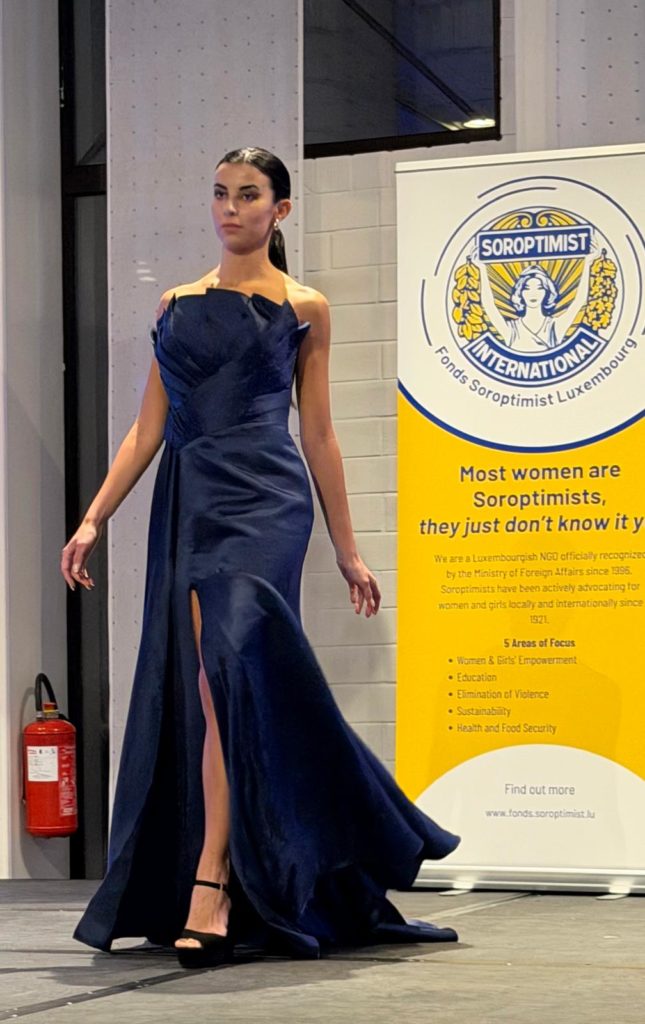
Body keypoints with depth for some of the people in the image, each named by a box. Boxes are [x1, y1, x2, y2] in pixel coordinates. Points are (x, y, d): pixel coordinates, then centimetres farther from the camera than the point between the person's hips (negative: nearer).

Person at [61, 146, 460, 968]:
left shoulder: (302, 309, 8)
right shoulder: (177, 305, 16)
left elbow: (317, 435, 10)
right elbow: (148, 426, 14)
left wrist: (347, 551, 11)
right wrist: (93, 519, 5)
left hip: (263, 503, -4)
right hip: (187, 505, 4)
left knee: (227, 678, -19)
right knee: (188, 692, 2)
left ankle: (210, 889, -22)